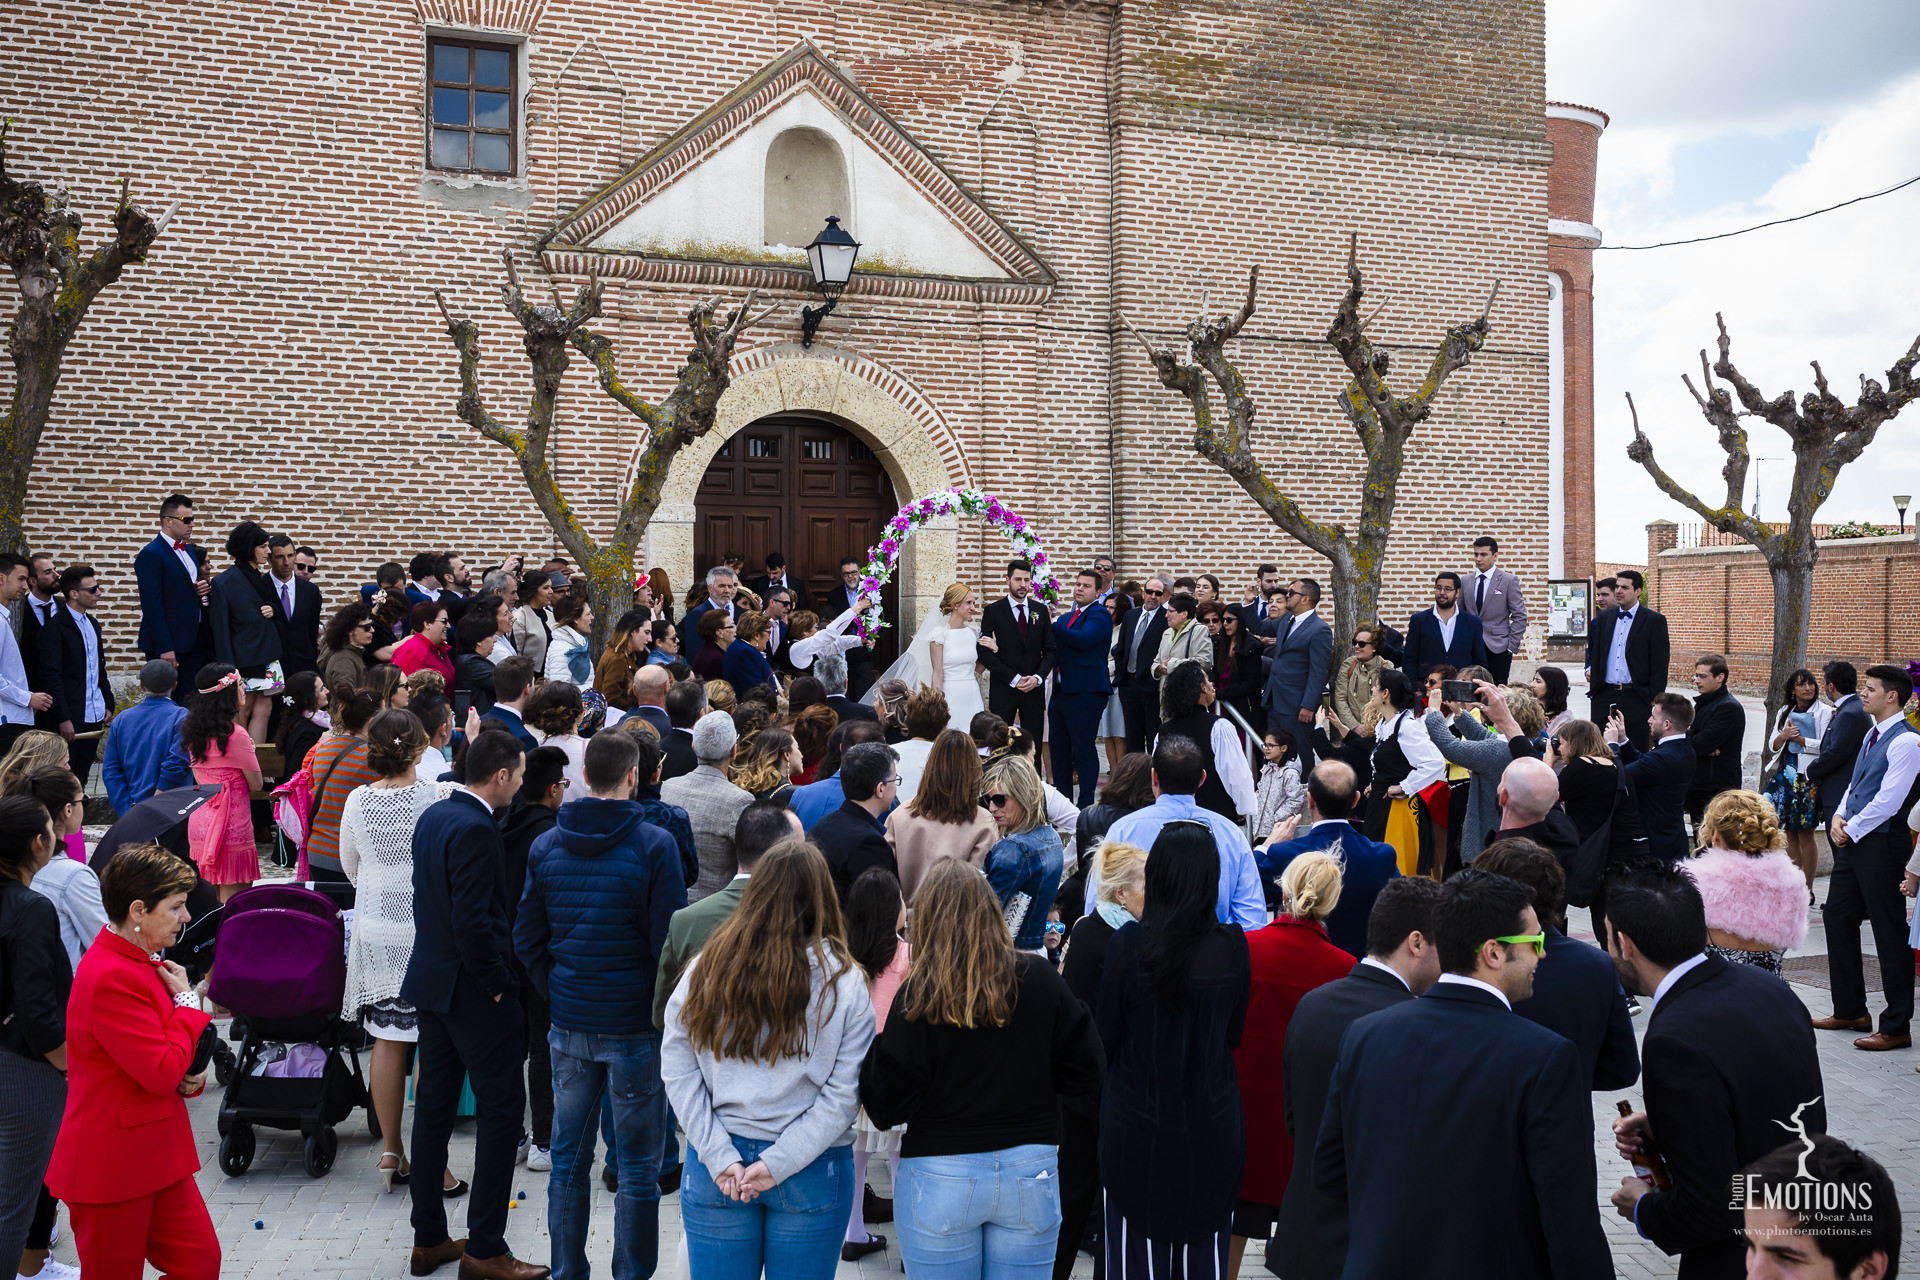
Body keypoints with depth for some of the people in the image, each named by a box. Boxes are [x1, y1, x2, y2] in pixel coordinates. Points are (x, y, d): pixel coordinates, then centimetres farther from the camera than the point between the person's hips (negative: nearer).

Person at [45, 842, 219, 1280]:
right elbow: (162, 1072, -24)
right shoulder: (110, 978, -23)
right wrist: (187, 1000, -12)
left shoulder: (142, 964, 10)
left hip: (155, 1156, 9)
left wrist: (190, 1074, -2)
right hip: (112, 1167, -9)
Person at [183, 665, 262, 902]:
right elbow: (256, 784, -8)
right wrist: (249, 752, 7)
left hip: (199, 823, 8)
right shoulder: (235, 734, -15)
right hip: (231, 827, -8)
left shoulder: (193, 731, 8)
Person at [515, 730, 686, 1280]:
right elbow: (668, 941, -12)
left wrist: (557, 993, 15)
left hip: (569, 1024, 4)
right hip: (634, 1025, -4)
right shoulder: (654, 844, -12)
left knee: (568, 1159, 14)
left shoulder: (546, 845, 2)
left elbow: (526, 938, 7)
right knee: (638, 1167, 6)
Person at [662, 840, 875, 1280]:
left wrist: (720, 1157, -7)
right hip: (813, 1176, -1)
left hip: (715, 1169, 1)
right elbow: (844, 1092, -11)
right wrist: (779, 1164, -11)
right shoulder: (845, 982, -7)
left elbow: (678, 1068, -6)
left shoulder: (707, 968, -4)